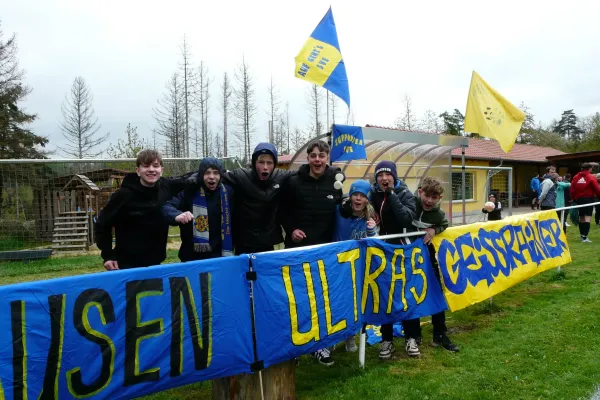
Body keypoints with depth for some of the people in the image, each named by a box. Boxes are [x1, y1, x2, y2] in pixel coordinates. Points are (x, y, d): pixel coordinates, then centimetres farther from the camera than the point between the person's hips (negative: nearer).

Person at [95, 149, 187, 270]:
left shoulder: (166, 187, -3)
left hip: (155, 264, 5)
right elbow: (102, 224, -5)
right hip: (127, 266, -4)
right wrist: (107, 255, -8)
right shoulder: (124, 194, -15)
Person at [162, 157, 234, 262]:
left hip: (219, 256, 1)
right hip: (191, 257, -1)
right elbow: (167, 207, -19)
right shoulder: (190, 192, -8)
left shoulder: (228, 192, -3)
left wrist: (228, 252, -2)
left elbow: (230, 225, 1)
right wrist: (177, 215, -42)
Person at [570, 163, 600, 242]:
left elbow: (572, 189, 5)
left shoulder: (576, 177, 6)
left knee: (581, 218, 13)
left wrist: (574, 198, 15)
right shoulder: (591, 177, -6)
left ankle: (582, 236, 20)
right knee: (588, 218, -6)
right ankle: (585, 236, -15)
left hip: (579, 199, 5)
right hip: (589, 198, -5)